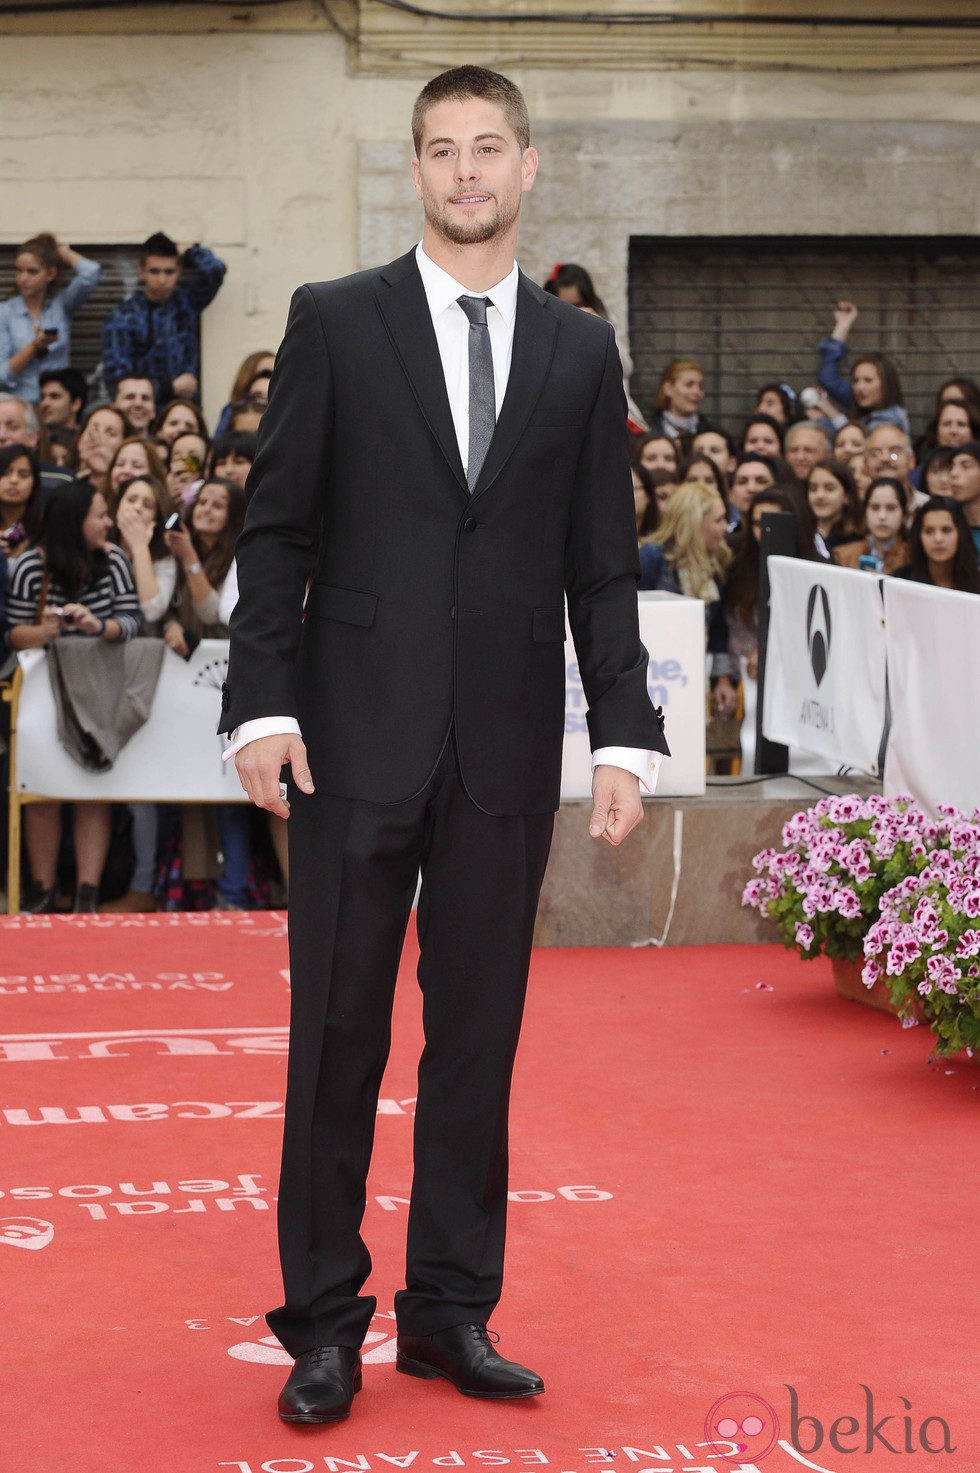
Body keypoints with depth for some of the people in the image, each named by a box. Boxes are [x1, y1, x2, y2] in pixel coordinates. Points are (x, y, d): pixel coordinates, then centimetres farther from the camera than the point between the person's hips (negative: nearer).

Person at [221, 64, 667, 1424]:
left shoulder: (580, 351, 9)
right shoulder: (336, 322, 3)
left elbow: (603, 563, 8)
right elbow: (276, 528, 1)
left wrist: (625, 734, 1)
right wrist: (262, 703, -8)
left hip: (507, 750, 2)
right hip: (359, 737, -2)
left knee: (478, 1035, 8)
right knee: (337, 1037, 2)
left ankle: (452, 1311, 19)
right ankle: (324, 1323, 12)